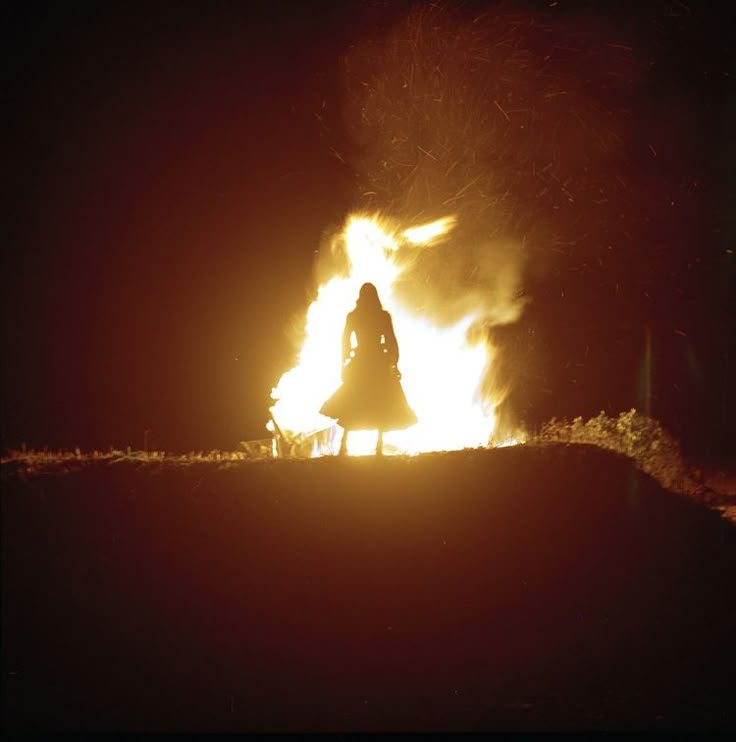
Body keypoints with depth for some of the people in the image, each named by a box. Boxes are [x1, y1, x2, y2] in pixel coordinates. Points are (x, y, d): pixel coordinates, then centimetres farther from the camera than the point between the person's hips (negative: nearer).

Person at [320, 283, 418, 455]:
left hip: (359, 365, 1)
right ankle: (379, 444, -1)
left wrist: (345, 364, 8)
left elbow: (345, 341, 1)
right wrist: (394, 363, 2)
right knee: (382, 407, 7)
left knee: (351, 406, 9)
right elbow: (391, 341, -5)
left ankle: (344, 442, -1)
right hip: (380, 365, -1)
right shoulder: (384, 316, -4)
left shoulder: (352, 316, 0)